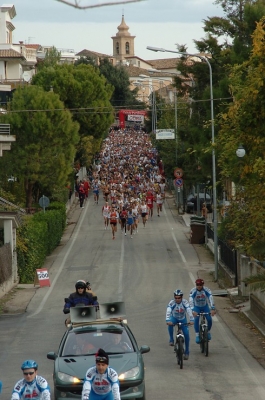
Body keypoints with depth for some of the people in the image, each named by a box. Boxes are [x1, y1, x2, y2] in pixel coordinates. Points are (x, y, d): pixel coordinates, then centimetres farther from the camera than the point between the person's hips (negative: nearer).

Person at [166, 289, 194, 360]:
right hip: (174, 318, 0)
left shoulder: (185, 302, -26)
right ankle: (171, 339, -12)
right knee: (170, 324, -35)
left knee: (186, 334, -12)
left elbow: (189, 311, -38)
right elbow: (168, 311, -40)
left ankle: (187, 352, 3)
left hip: (183, 319, 0)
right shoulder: (171, 303, -27)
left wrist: (191, 320, -54)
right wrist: (167, 320, -57)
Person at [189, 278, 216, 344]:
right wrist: (193, 310, -51)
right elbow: (191, 301, -36)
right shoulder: (193, 291, -26)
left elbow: (211, 299, -33)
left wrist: (213, 309, -47)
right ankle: (197, 335, -14)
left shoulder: (207, 290, -24)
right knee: (196, 319, -25)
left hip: (205, 307, 1)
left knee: (209, 319, -17)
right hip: (197, 307, -1)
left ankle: (208, 332, 11)